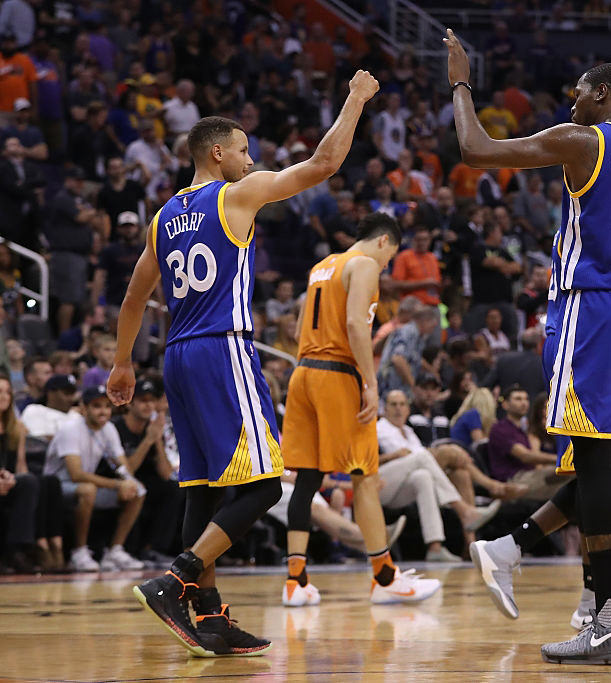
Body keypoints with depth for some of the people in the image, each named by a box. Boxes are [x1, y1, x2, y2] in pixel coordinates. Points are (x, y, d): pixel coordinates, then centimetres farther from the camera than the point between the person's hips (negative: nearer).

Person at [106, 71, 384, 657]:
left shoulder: (164, 216, 17)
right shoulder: (237, 194, -2)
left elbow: (133, 299, 22)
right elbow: (323, 164, -2)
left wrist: (122, 365, 32)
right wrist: (356, 101, 10)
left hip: (179, 358, 8)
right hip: (223, 351, -8)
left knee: (204, 490, 9)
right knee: (261, 487, -8)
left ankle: (209, 620, 6)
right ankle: (174, 583, -21)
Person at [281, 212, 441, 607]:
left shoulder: (322, 267, 22)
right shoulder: (365, 265, -4)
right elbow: (354, 324, -18)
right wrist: (371, 384, -17)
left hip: (305, 372, 8)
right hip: (339, 376, -8)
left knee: (308, 479, 5)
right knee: (365, 478, -2)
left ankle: (296, 581, 1)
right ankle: (386, 579, 1)